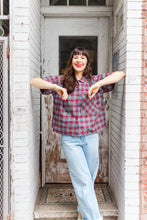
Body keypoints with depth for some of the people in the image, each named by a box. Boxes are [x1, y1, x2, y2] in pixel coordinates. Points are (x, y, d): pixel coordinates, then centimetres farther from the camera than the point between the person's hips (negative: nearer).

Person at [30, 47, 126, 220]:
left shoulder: (95, 81, 3)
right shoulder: (60, 81, 3)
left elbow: (121, 74, -6)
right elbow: (34, 81, -2)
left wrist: (99, 84, -22)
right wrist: (56, 87, -20)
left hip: (91, 137, 2)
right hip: (70, 139, -2)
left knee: (89, 179, 15)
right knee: (83, 181, -3)